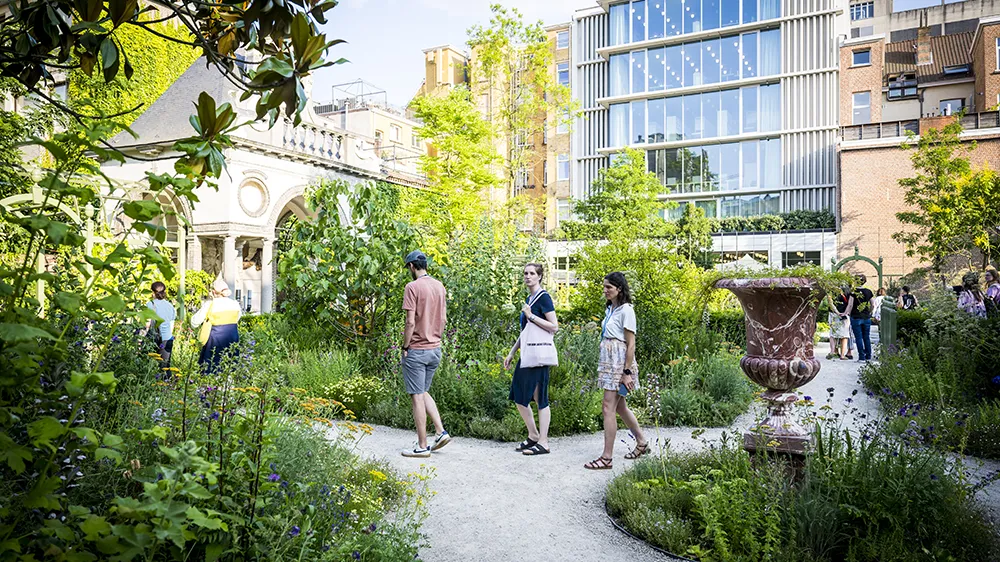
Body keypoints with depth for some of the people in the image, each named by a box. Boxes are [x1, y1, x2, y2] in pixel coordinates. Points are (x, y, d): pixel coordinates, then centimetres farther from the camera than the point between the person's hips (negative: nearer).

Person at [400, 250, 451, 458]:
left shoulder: (412, 287, -14)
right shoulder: (440, 286, 8)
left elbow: (411, 322, -18)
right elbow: (444, 319, 11)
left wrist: (405, 346, -8)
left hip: (416, 350, -7)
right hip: (435, 349, 7)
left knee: (417, 397, 1)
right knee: (424, 392, 20)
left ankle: (422, 446, 7)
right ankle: (441, 431, 12)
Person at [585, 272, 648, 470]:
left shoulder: (626, 310, -13)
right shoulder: (610, 309, 13)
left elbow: (631, 344, -15)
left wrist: (627, 372, -17)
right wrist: (603, 366, 17)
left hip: (619, 362, -9)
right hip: (608, 361, 9)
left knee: (608, 407, -9)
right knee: (620, 406, 18)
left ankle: (606, 457, -3)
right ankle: (642, 442, 35)